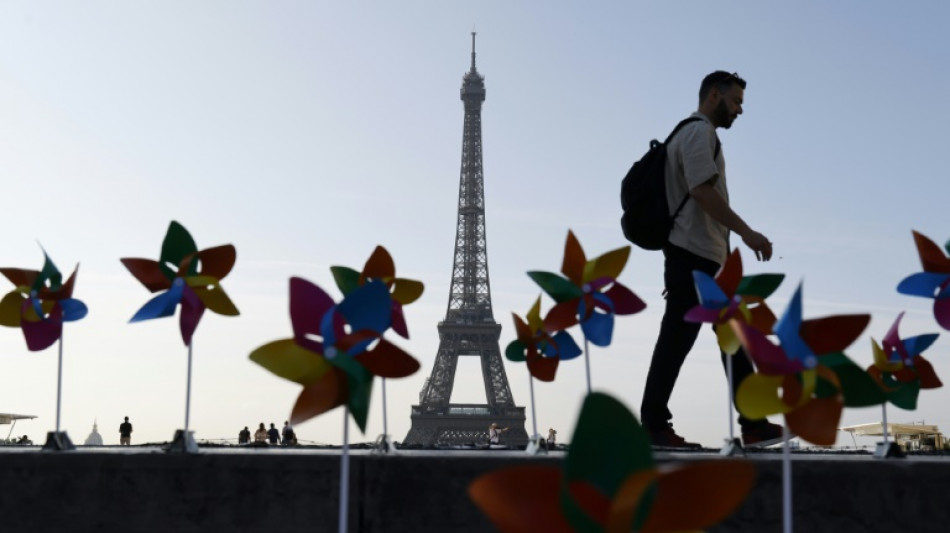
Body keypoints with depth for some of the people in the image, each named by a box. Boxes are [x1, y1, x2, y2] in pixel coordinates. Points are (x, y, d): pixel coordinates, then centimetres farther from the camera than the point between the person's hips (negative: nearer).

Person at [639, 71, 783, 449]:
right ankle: (653, 424, -4)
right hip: (694, 252, -11)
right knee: (678, 336, -8)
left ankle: (754, 424, 10)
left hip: (704, 257, 11)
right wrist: (746, 232, -22)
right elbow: (702, 190, -20)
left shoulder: (696, 134, 25)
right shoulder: (698, 131, -7)